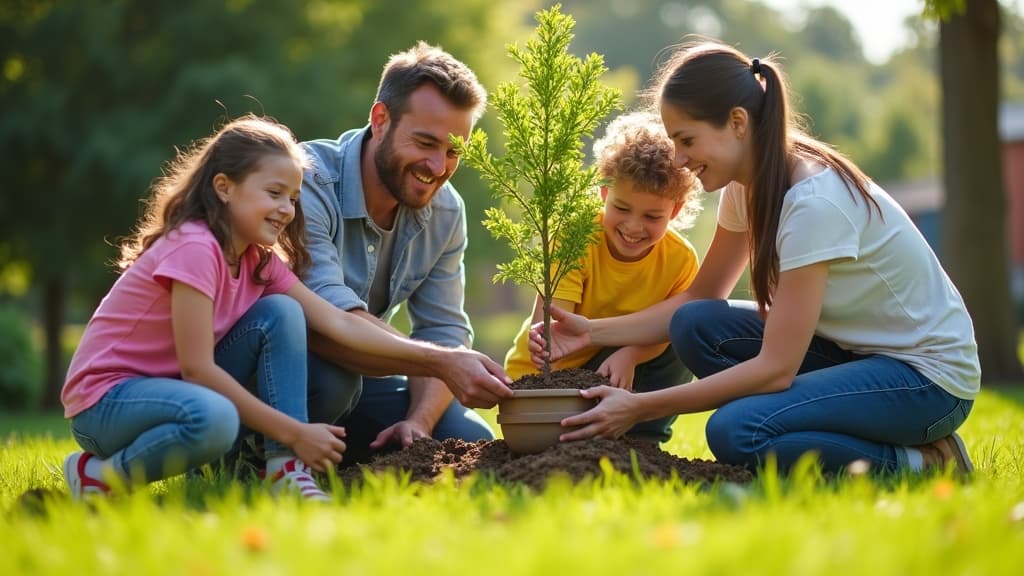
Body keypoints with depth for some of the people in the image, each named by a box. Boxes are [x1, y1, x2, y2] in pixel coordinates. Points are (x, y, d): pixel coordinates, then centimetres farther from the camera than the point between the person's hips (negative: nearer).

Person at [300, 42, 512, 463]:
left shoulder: (445, 212, -2)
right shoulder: (307, 183, -26)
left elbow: (443, 330, -1)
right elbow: (325, 317, -38)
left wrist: (419, 421, -21)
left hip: (358, 377, 7)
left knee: (470, 440, -9)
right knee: (331, 373, -38)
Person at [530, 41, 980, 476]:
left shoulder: (814, 202, -27)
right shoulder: (747, 185, -1)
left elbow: (775, 368, -28)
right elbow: (699, 299, 9)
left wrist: (640, 407, -27)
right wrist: (594, 332, -7)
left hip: (928, 374, -9)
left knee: (736, 433, -28)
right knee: (694, 327, -9)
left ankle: (920, 461, -9)